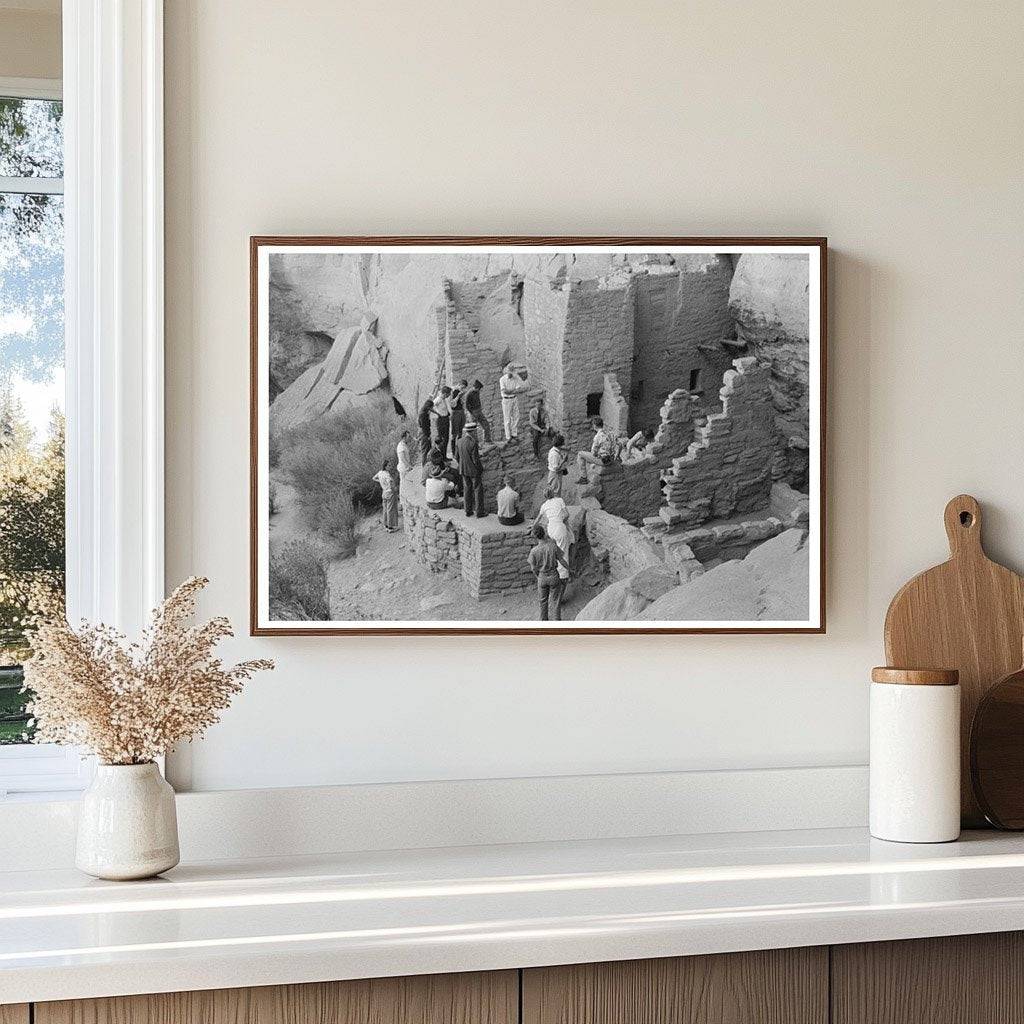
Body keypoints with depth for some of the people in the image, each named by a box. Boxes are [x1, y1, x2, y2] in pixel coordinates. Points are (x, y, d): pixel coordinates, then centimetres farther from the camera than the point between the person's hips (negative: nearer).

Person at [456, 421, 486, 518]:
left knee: (467, 490, 17)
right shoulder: (473, 444, -26)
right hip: (474, 470, -6)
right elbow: (475, 460, -21)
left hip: (464, 470, 6)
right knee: (478, 490, 7)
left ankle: (468, 511, 24)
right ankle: (479, 512, 13)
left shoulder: (460, 441, -4)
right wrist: (481, 471, -9)